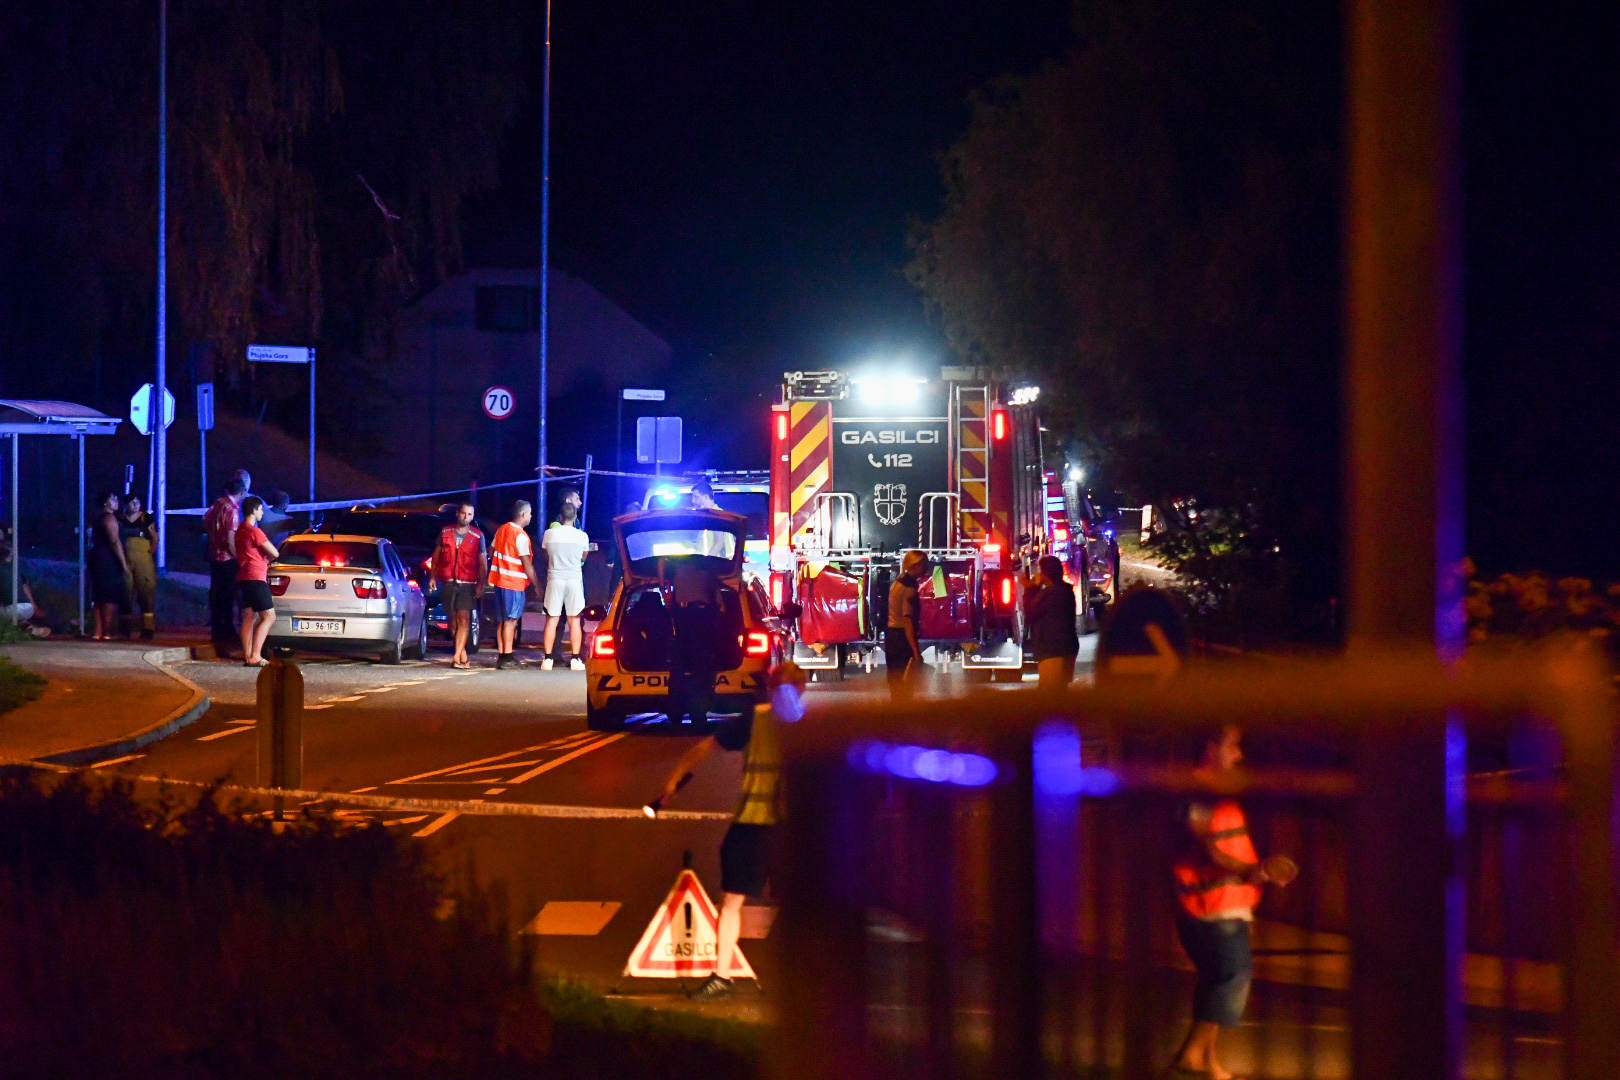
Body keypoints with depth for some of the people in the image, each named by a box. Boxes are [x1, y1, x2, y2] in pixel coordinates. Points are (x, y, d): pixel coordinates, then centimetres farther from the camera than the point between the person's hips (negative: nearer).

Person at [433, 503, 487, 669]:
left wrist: (481, 584, -4)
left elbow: (483, 562, 3)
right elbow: (436, 555, 16)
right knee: (453, 620, 6)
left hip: (467, 584, -3)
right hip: (447, 582, 3)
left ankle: (457, 657, -16)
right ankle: (463, 654, 17)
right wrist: (433, 576, 11)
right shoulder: (445, 532, 7)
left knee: (463, 619, -13)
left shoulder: (478, 536, 2)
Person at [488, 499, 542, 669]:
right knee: (511, 620, -5)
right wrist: (537, 586, -12)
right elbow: (527, 564, -17)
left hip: (499, 580, 8)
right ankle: (506, 656, -7)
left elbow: (491, 552, 20)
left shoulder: (501, 530, 10)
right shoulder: (521, 536, -15)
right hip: (514, 583, -8)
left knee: (504, 619, 13)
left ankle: (502, 654, 15)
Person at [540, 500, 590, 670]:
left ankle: (548, 658, 0)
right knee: (574, 620, 4)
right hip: (575, 579, 0)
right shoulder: (582, 536, -3)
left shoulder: (549, 533, -3)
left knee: (552, 619, 4)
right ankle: (575, 659, 1)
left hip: (555, 579, 0)